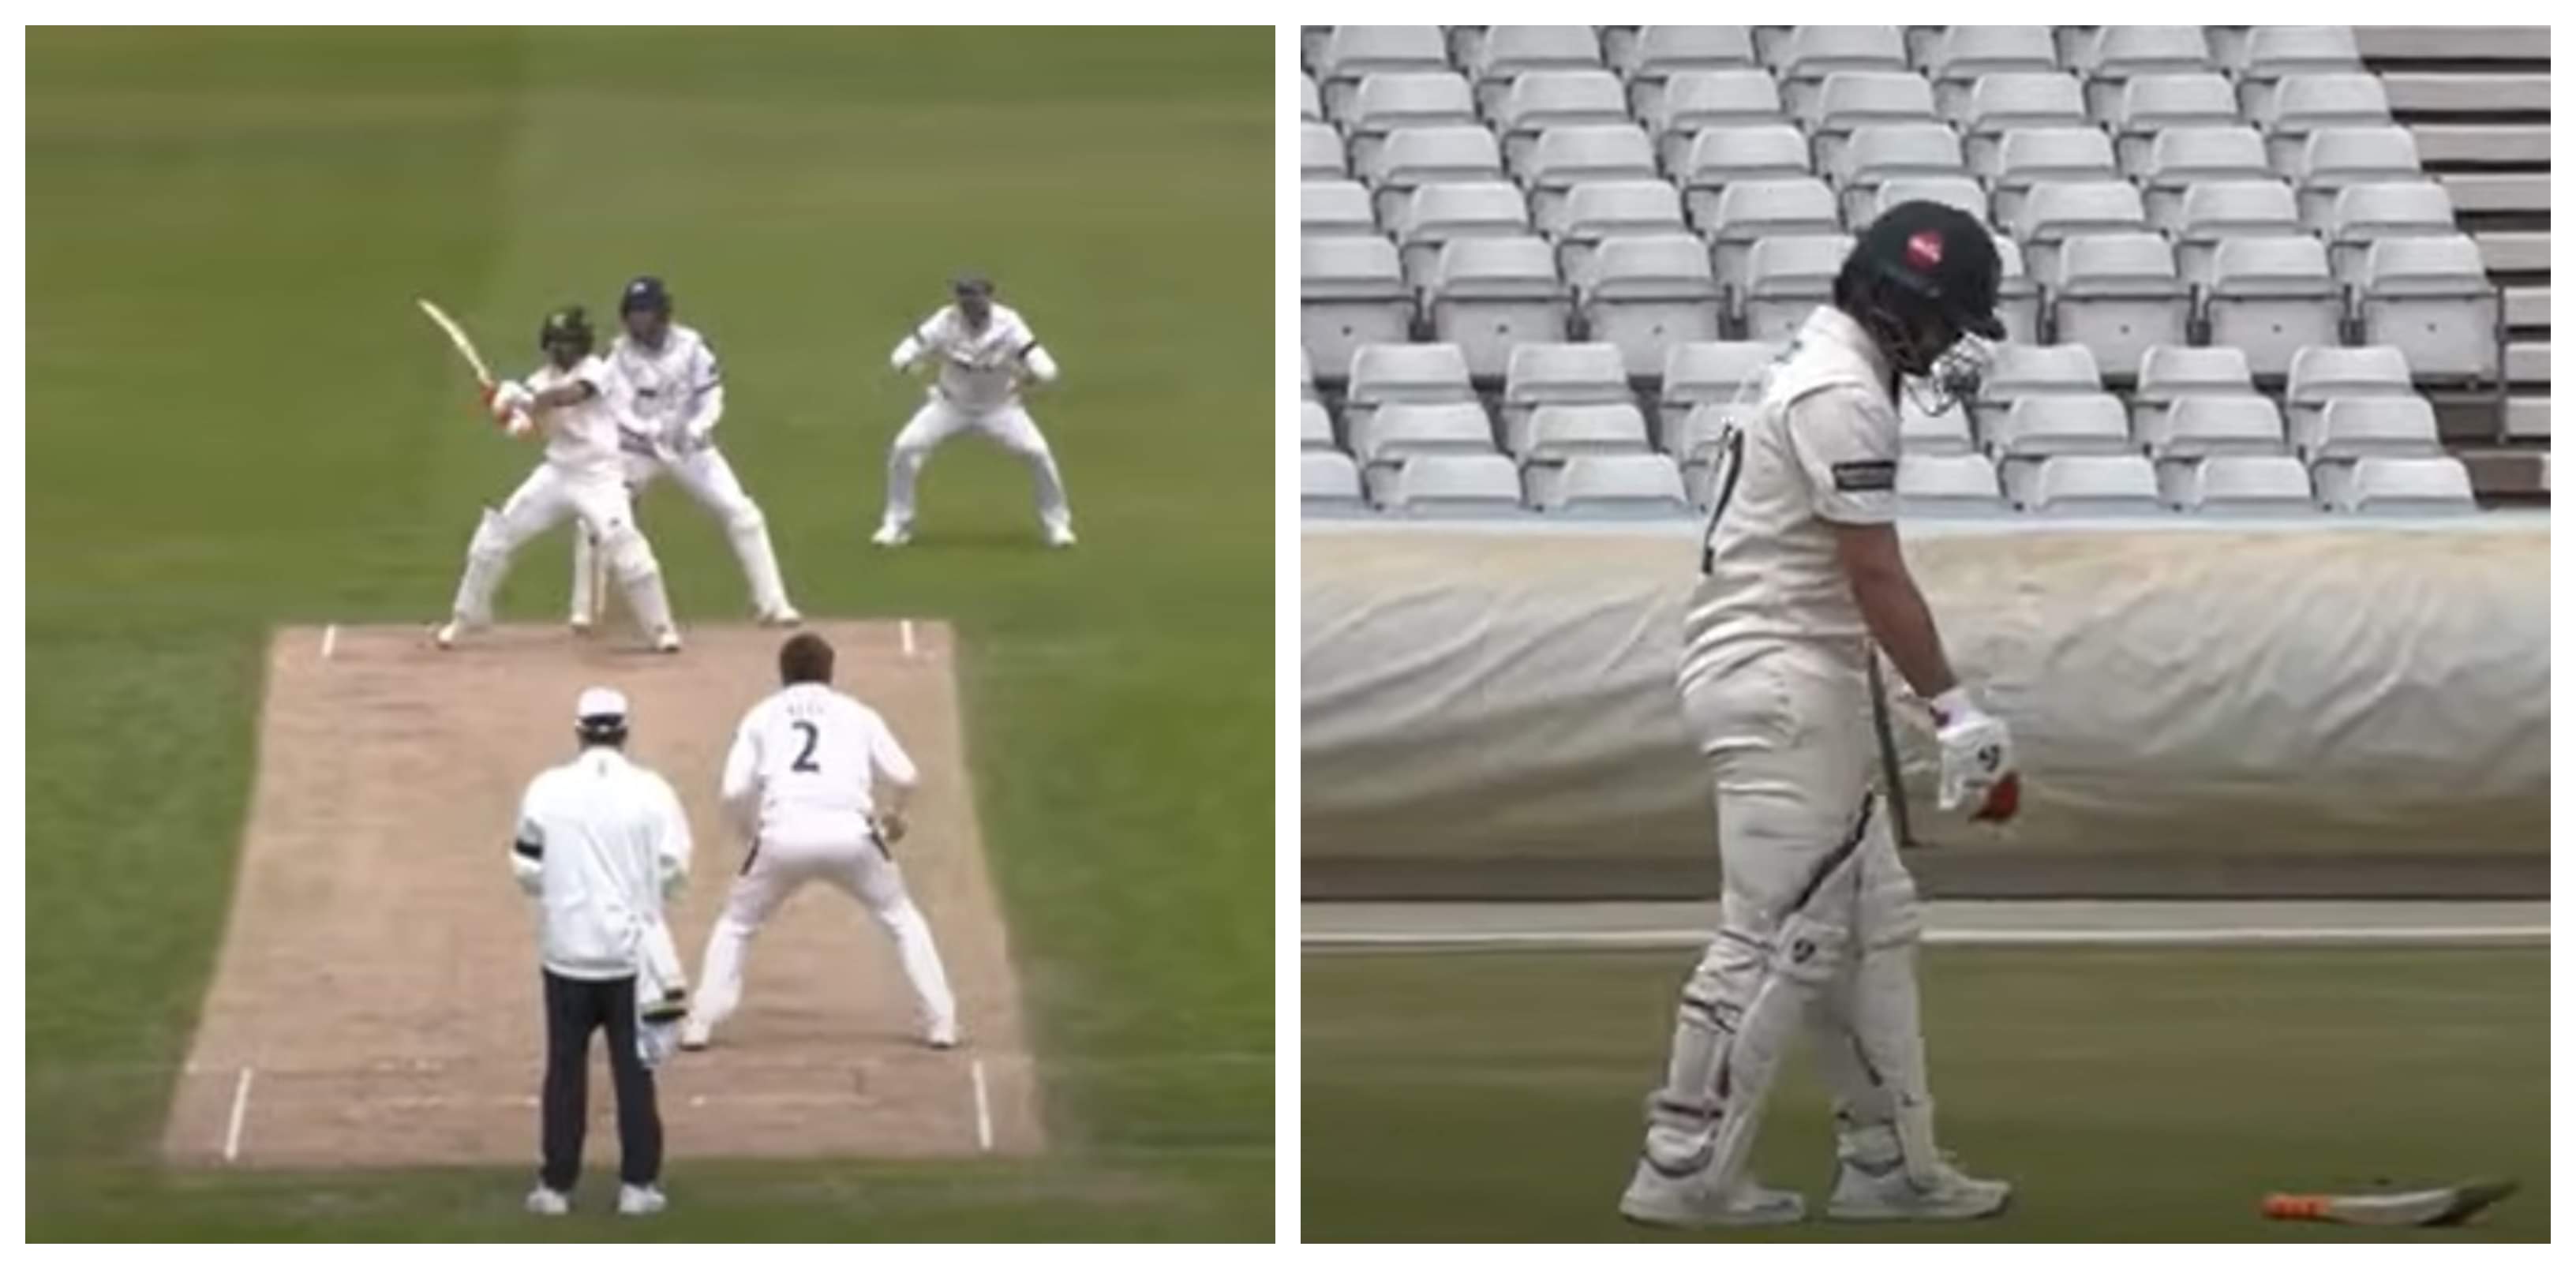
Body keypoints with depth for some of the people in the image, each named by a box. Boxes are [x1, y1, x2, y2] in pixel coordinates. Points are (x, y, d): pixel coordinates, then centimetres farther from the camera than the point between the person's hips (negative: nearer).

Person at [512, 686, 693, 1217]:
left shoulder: (546, 790, -6)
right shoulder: (650, 792, -8)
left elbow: (527, 870, -1)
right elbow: (673, 869, -6)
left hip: (567, 948, 1)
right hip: (631, 948, -1)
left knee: (565, 1067, 9)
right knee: (633, 1067, 7)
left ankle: (556, 1184, 9)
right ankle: (638, 1183, 6)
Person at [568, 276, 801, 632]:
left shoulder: (691, 347, -14)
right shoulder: (620, 353, -13)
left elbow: (711, 400, -11)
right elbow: (618, 409, -19)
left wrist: (694, 429, -31)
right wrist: (652, 431, -38)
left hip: (689, 445, 0)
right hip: (636, 449, 0)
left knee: (741, 513, -8)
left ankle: (773, 603, 1)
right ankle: (585, 610, 4)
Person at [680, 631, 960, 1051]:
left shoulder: (762, 716, 20)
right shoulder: (857, 714, 21)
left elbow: (735, 791, 8)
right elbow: (904, 777, 13)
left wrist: (754, 831, 26)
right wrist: (892, 816, 34)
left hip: (783, 832, 0)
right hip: (850, 831, 0)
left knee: (736, 924, 21)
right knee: (902, 919, 20)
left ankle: (701, 1024, 10)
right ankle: (940, 1022, 12)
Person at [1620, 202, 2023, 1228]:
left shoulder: (1817, 372, 18)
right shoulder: (1843, 393, -15)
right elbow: (1876, 577, -18)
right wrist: (1955, 710, -16)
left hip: (1804, 692, 11)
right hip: (1780, 689, -11)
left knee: (1873, 925, 13)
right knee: (1778, 937, -9)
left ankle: (1886, 1161, 16)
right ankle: (1682, 1172, -7)